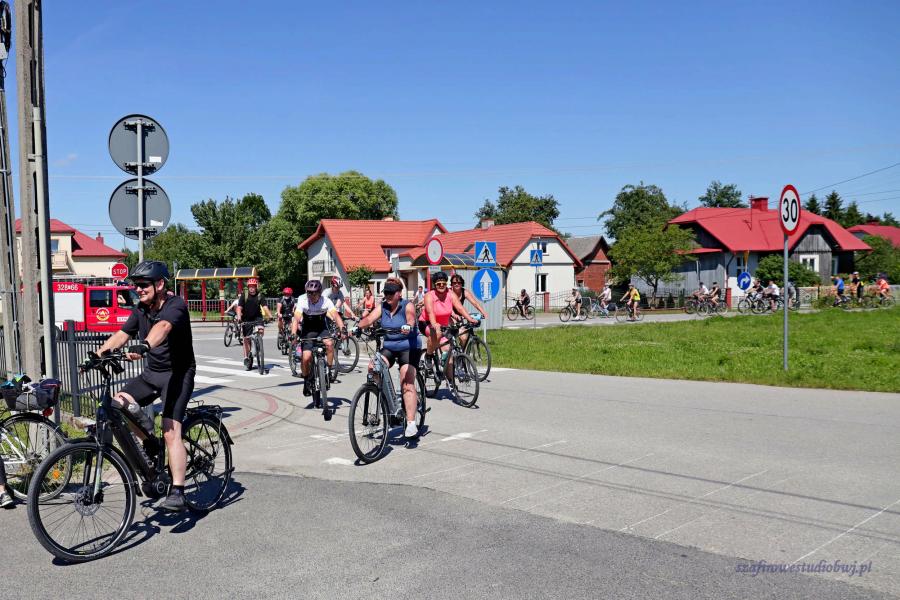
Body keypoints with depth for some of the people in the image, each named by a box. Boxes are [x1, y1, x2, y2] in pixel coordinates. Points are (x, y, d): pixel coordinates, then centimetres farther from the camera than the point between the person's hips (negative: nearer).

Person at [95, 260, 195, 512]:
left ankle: (177, 493, -13)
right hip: (152, 372, 7)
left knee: (171, 432, -18)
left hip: (178, 373, -7)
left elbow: (162, 327, -38)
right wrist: (99, 353, -20)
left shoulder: (175, 305, -18)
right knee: (118, 403, -14)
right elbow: (121, 335, -3)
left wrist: (144, 345, -57)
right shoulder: (140, 309, 5)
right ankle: (149, 442, 8)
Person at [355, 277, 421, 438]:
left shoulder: (407, 305, -10)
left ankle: (411, 423, -16)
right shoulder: (382, 307, 2)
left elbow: (411, 317, -31)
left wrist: (408, 326, -55)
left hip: (409, 348, -5)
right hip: (388, 347, 5)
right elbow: (369, 319, -13)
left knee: (407, 384, -17)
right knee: (372, 367, -19)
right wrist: (357, 327, -34)